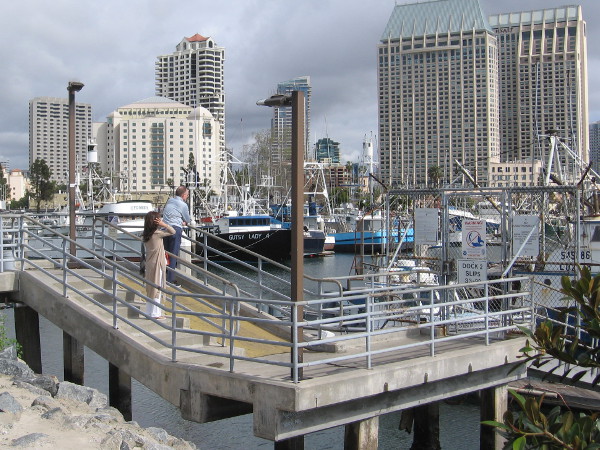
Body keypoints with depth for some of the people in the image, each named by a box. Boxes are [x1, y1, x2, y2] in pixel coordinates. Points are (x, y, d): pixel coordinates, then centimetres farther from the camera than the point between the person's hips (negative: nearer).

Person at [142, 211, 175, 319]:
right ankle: (155, 313, 4)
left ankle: (149, 312, 20)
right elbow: (172, 232, -9)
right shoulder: (157, 234, -16)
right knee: (157, 289, 0)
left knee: (151, 289, 14)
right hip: (157, 265, -7)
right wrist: (163, 224, -16)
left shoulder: (145, 235, 4)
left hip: (149, 265, 7)